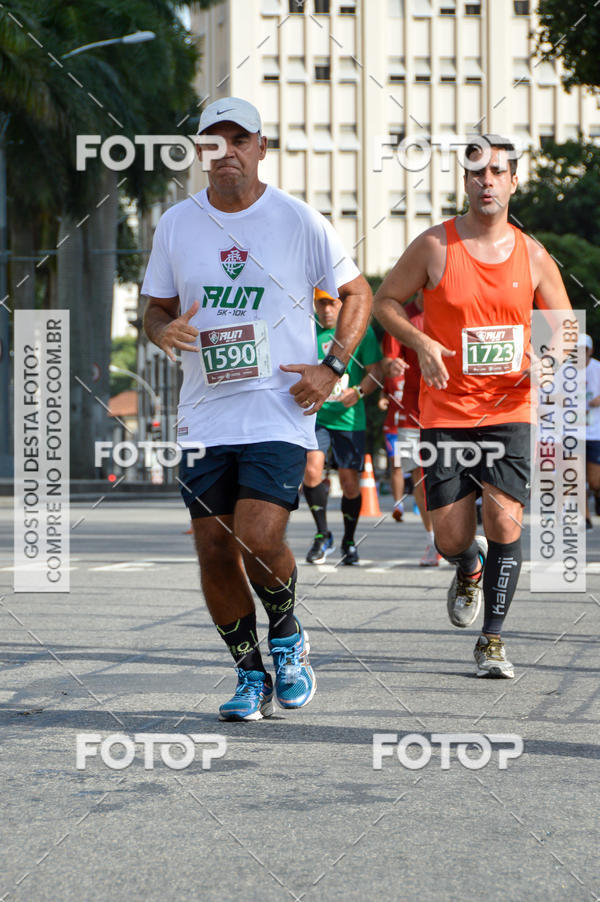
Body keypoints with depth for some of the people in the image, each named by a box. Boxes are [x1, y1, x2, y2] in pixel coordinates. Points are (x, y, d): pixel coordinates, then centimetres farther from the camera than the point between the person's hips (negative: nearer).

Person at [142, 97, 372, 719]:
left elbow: (357, 294, 9)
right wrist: (165, 331, -8)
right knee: (214, 554, 1)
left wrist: (331, 368, -4)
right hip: (205, 417, 3)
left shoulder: (299, 222, -1)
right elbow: (156, 309, 16)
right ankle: (251, 675, 20)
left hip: (280, 412, -3)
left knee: (259, 540, -18)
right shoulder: (175, 224, 6)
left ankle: (287, 639, 12)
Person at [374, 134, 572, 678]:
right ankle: (469, 570, 37)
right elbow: (385, 301, 6)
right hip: (446, 409, -1)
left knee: (505, 519, -14)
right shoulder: (435, 246, -3)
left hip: (510, 409, 1)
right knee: (451, 538, -2)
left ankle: (493, 639, 0)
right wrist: (420, 342, -12)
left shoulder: (532, 256, 3)